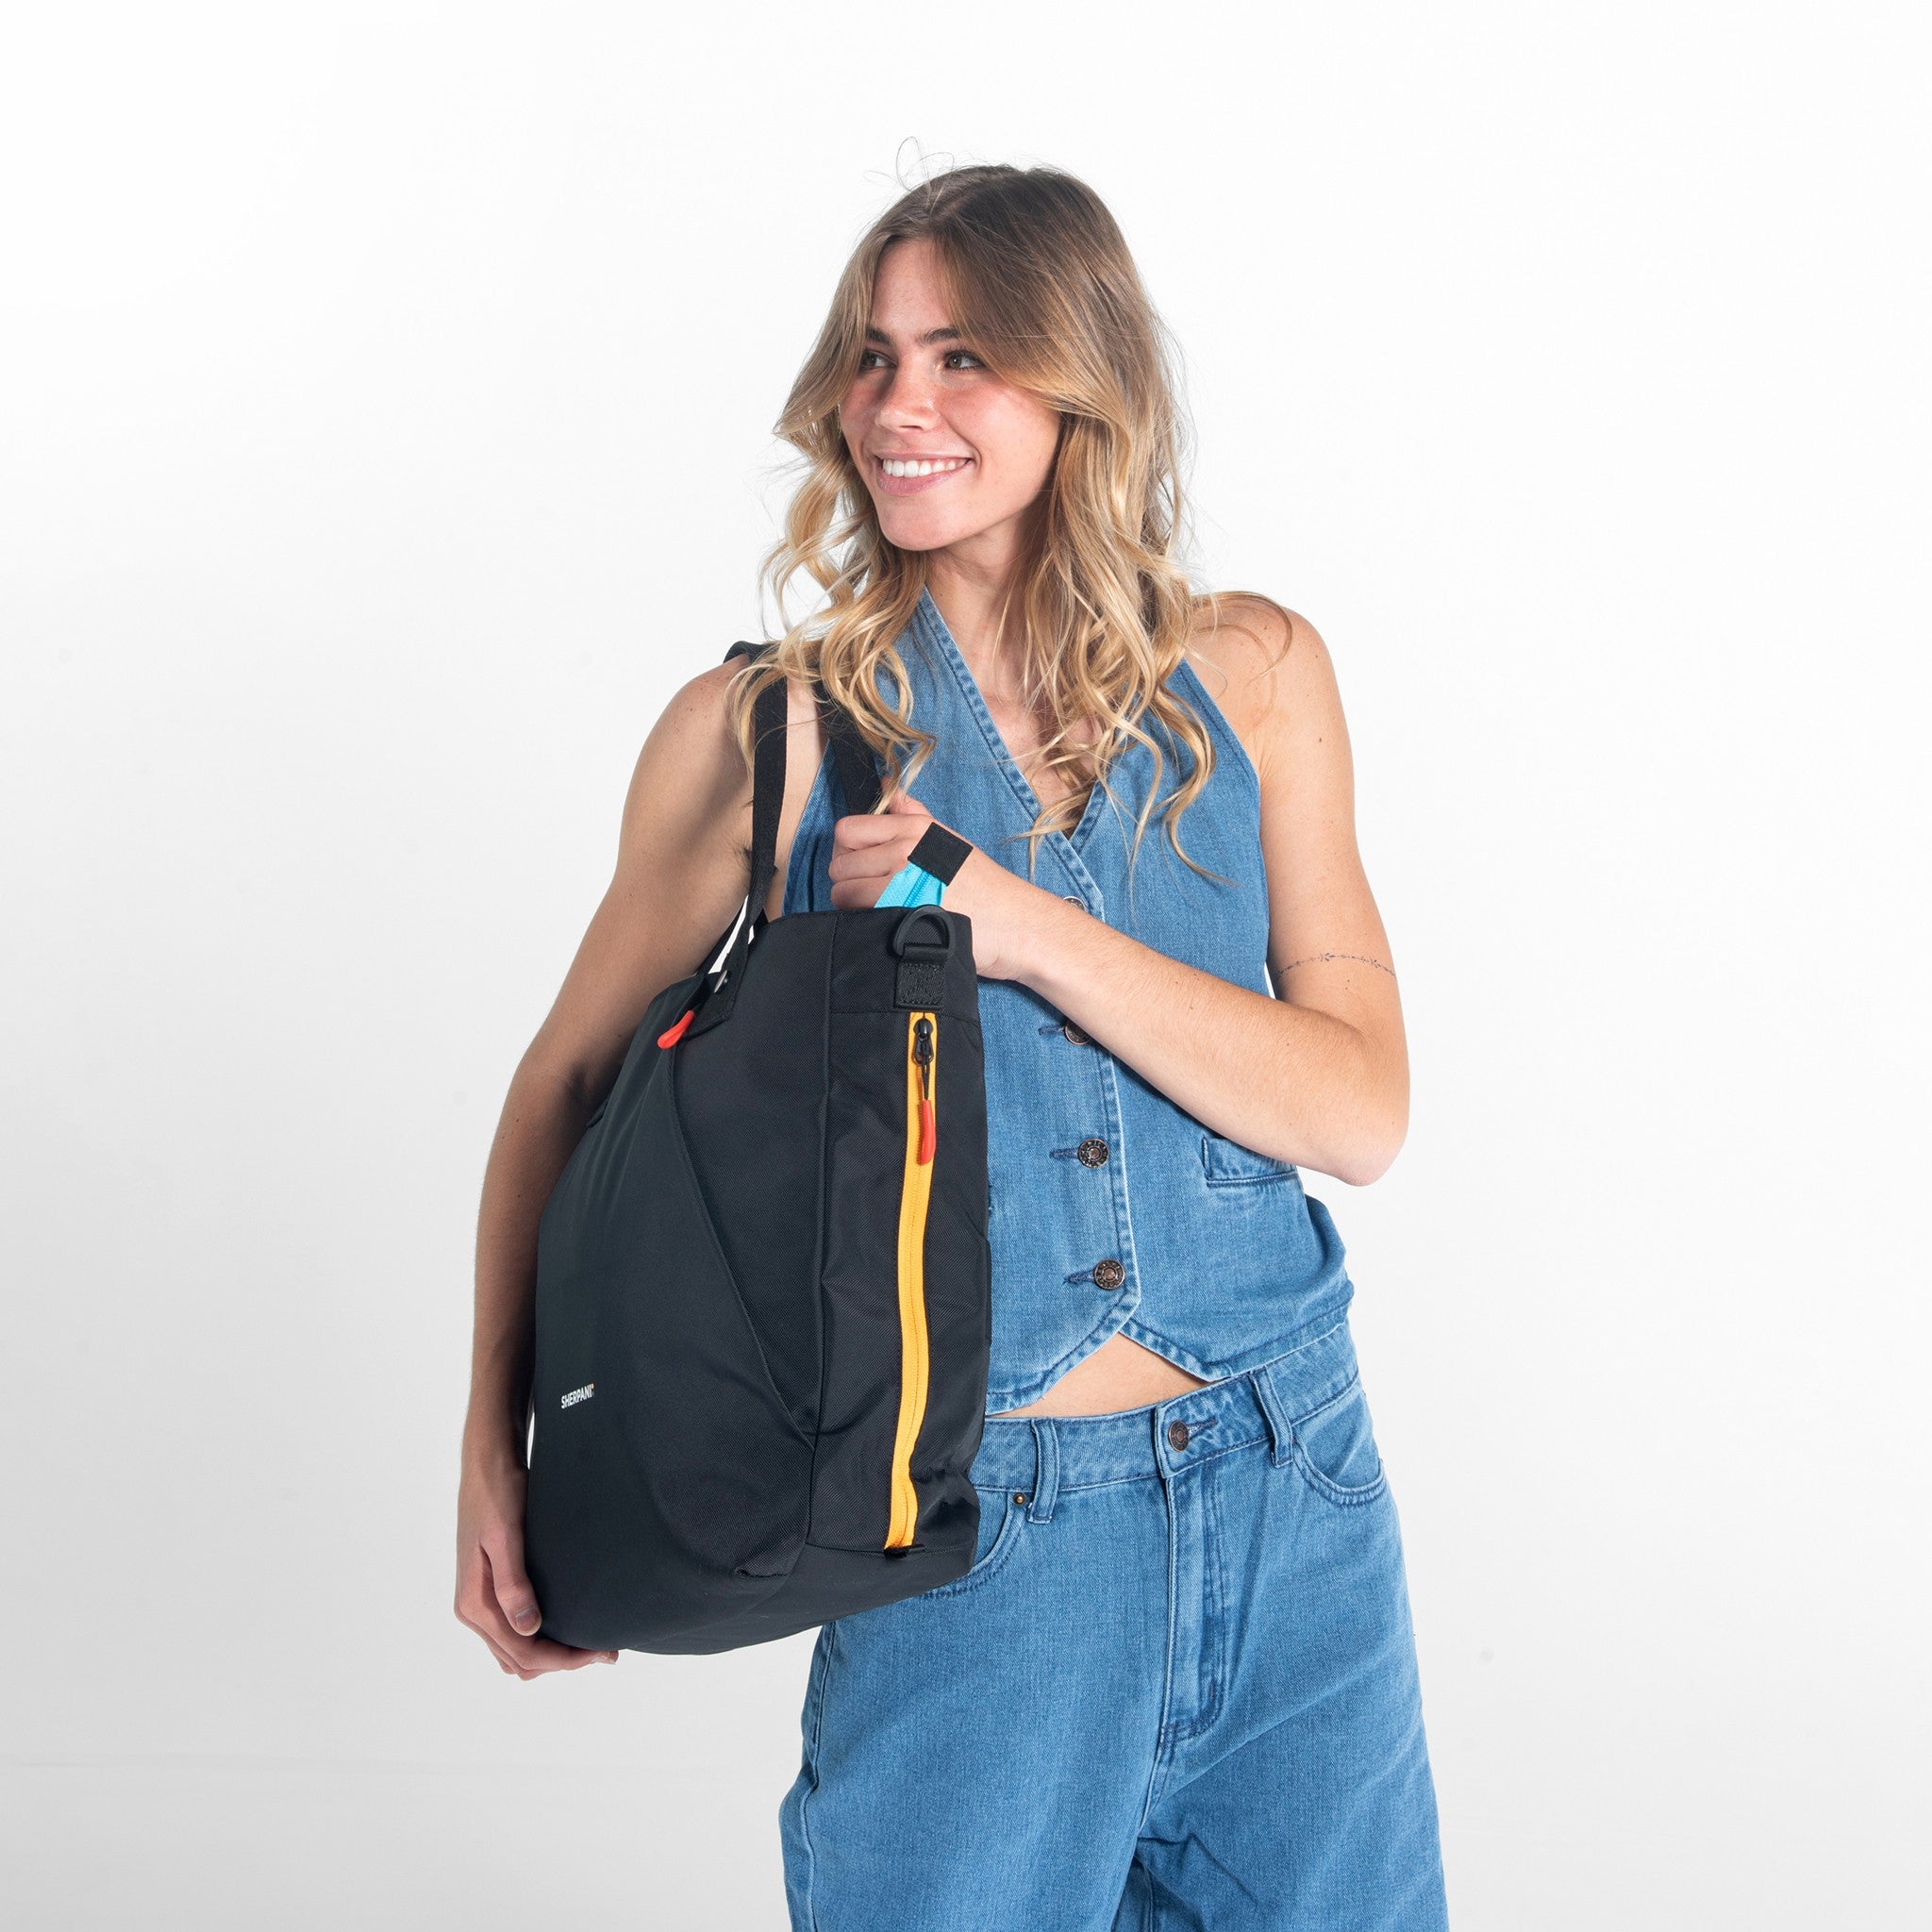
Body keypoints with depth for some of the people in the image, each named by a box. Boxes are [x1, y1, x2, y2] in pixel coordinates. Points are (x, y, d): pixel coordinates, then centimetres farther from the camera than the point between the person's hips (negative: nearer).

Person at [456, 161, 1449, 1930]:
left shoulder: (1253, 674, 1)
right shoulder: (766, 730, -5)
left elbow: (1361, 1114, -5)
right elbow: (571, 1080, 6)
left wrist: (1020, 926, -16)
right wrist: (497, 1437, -3)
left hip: (1302, 1520, 3)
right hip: (970, 1542, -2)